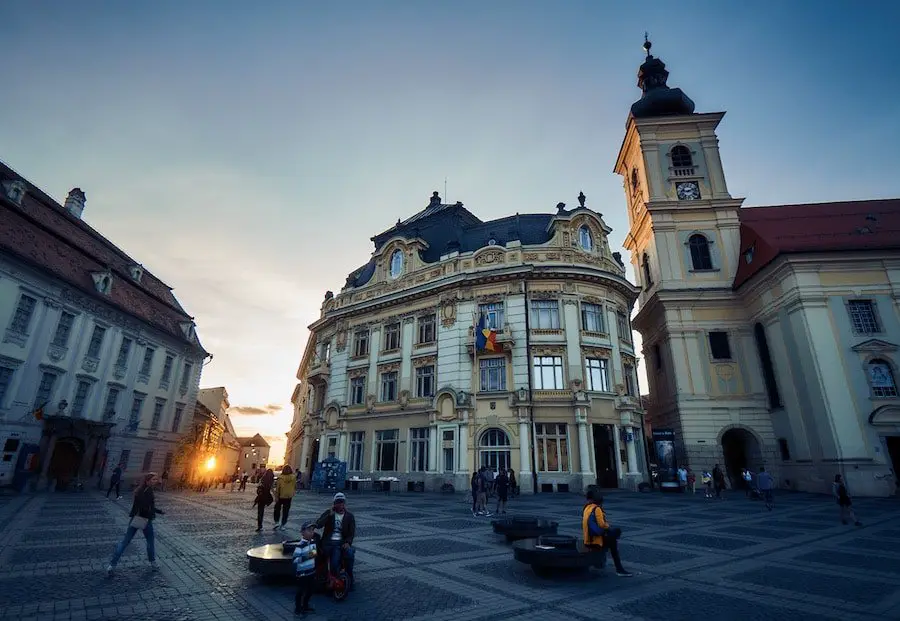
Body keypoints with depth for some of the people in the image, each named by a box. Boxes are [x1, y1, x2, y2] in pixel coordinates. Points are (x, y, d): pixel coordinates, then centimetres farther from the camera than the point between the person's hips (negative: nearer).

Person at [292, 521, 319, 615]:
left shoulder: (313, 542, 0)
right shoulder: (300, 545, -22)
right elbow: (295, 559, -26)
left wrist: (315, 553, 1)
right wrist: (306, 556, -35)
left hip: (311, 571, 7)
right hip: (302, 573, -7)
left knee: (310, 590, 20)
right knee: (301, 591, 7)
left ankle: (305, 606, 40)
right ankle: (298, 608, 26)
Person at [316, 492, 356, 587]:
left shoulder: (350, 516, 8)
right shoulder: (328, 513, 9)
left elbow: (352, 533, 4)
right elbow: (318, 525, -6)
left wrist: (348, 543, -16)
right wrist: (330, 515, -14)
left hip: (342, 542, 1)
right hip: (329, 542, -1)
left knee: (349, 554, -30)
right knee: (335, 562, -29)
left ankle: (349, 579, -11)